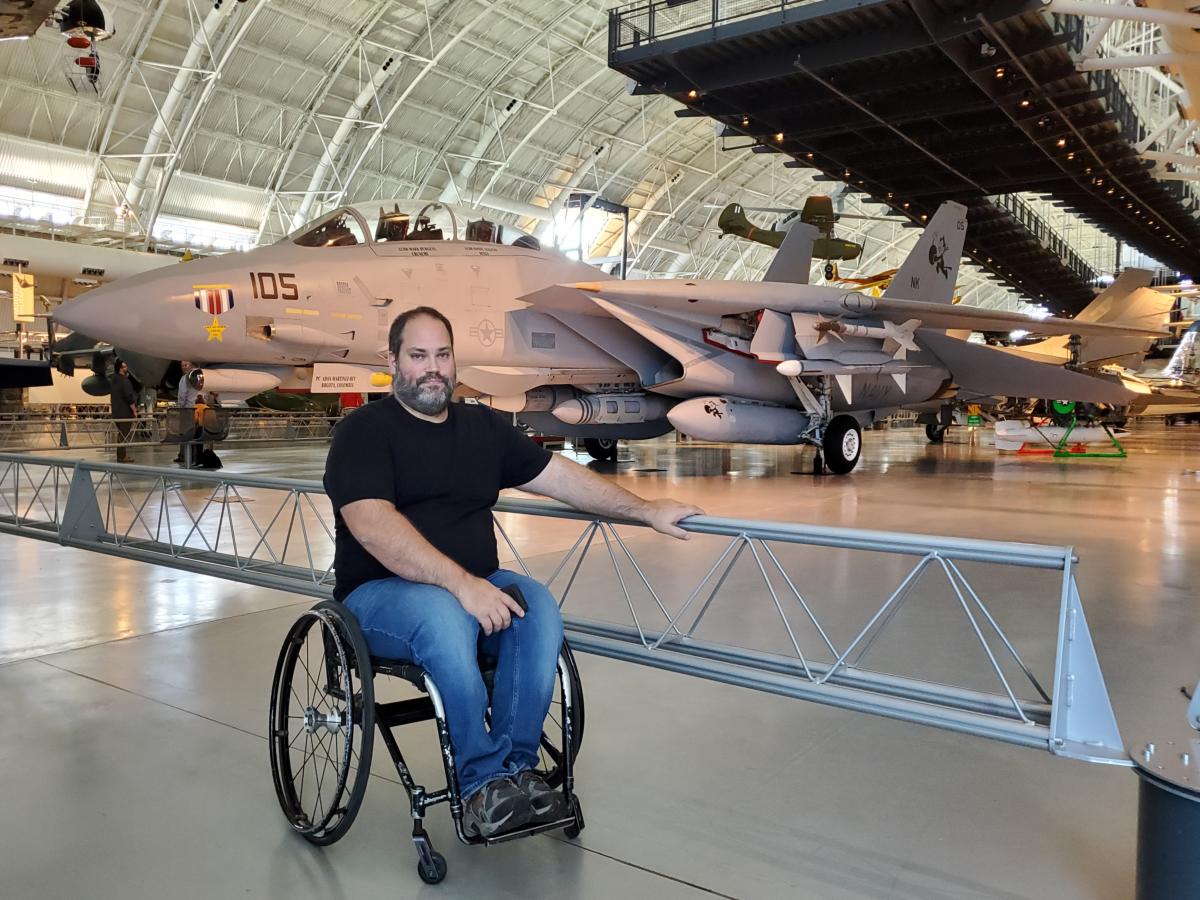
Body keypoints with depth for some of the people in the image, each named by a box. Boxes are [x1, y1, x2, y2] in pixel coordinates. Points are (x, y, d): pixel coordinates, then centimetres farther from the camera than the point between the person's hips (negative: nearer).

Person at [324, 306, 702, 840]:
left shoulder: (483, 426, 14)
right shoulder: (365, 431, -5)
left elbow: (561, 476, 14)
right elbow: (372, 524, -21)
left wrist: (647, 511, 8)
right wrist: (461, 583, -31)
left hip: (474, 587, 5)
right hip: (380, 594, -5)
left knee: (538, 607, -25)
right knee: (444, 614, -36)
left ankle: (514, 768, -19)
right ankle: (482, 781, -23)